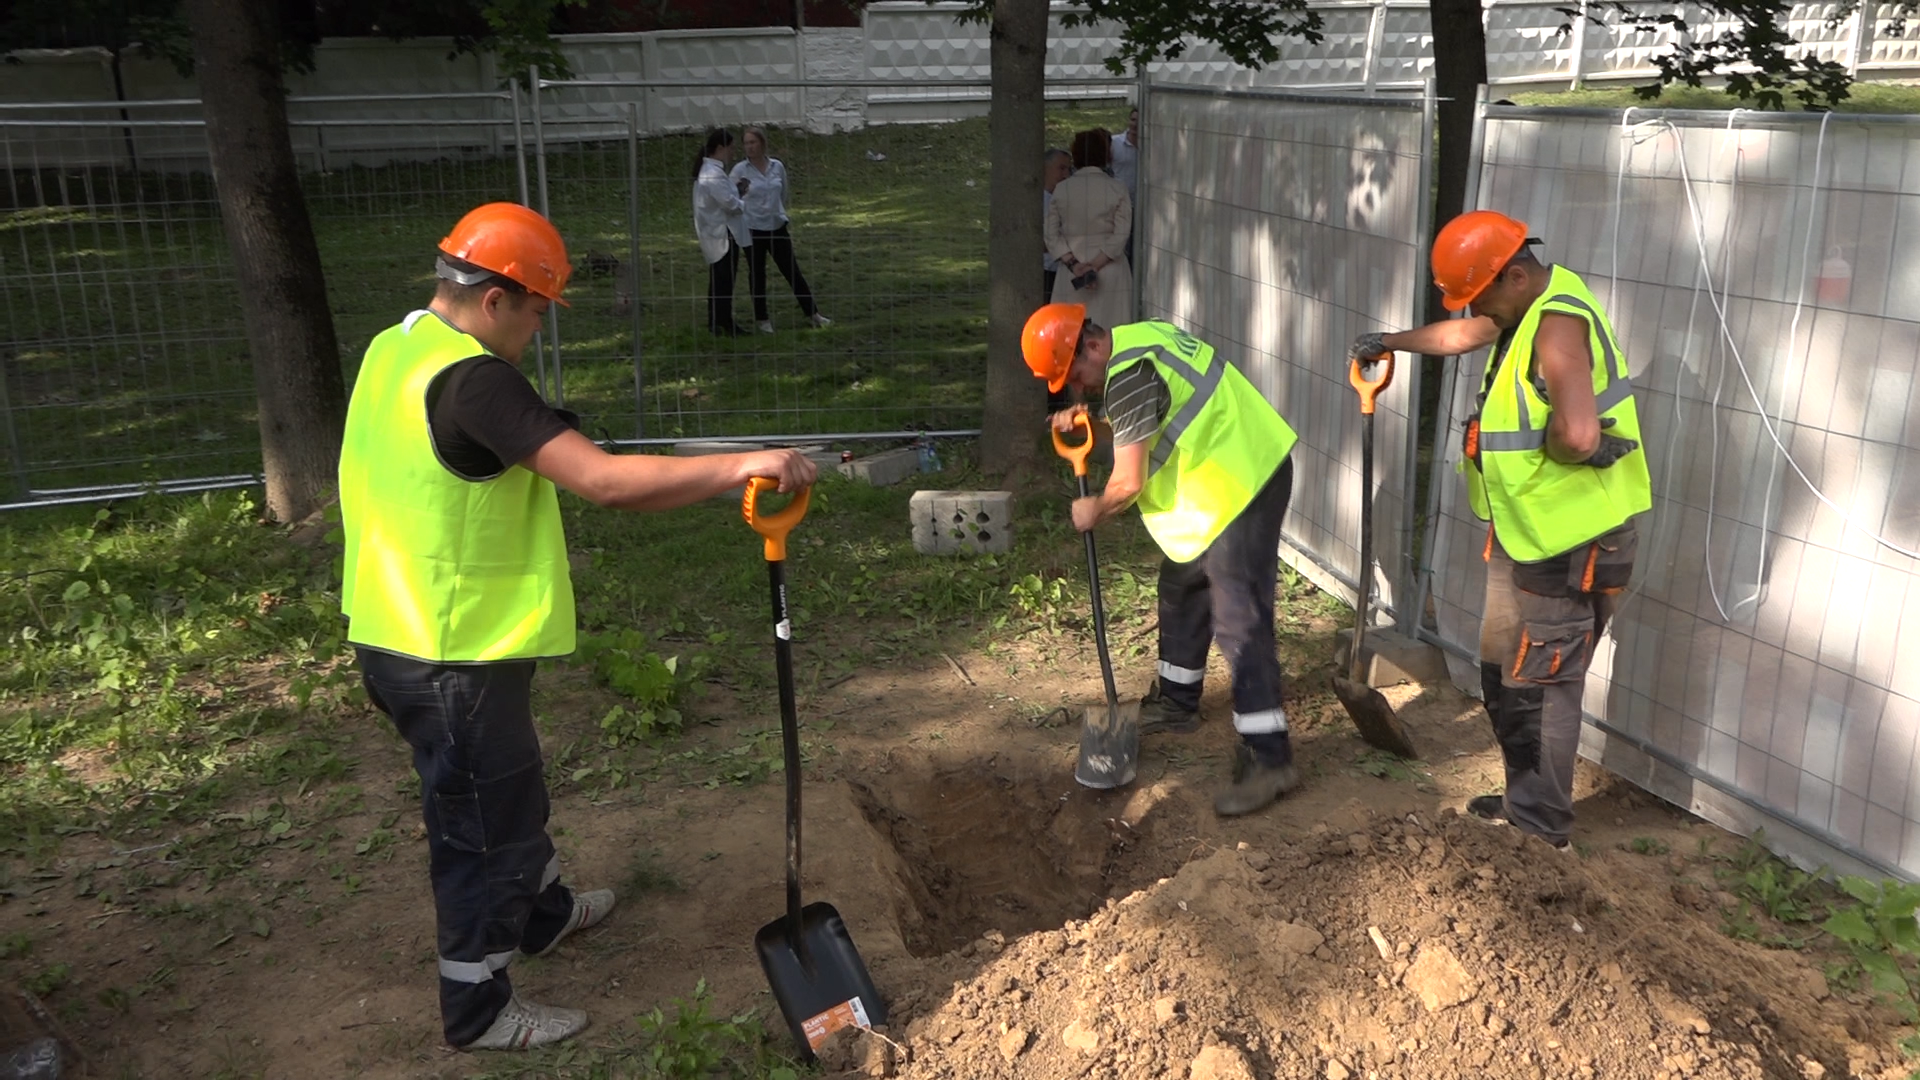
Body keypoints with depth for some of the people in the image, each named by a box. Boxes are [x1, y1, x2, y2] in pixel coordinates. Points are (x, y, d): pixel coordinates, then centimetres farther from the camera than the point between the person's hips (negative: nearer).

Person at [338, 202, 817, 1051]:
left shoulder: (395, 351, 6)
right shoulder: (472, 380, -26)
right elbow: (602, 479, -32)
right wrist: (743, 465, -28)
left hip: (405, 638, 10)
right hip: (452, 657, -10)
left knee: (509, 792, 28)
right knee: (483, 825, 7)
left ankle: (544, 912, 50)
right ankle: (478, 1011, 24)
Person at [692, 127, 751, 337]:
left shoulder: (708, 170, 12)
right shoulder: (713, 174, -21)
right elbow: (730, 204, -23)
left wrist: (736, 189, 4)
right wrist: (744, 204, -3)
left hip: (716, 234, 10)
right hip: (723, 235, -10)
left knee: (718, 280, 17)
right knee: (724, 281, -2)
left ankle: (716, 322, 25)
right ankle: (724, 324, 5)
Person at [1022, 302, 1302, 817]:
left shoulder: (1129, 375, -21)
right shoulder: (1139, 337, 10)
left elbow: (1129, 483, -21)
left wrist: (1094, 511, -2)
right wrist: (1088, 419, 12)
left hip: (1244, 484, -11)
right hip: (1233, 478, 11)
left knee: (1238, 619, -12)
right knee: (1182, 588, 22)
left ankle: (1268, 757, -11)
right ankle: (1177, 700, 38)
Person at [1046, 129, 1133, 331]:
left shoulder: (1061, 189, -1)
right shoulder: (1116, 190, -5)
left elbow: (1052, 236, -3)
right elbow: (1120, 236, -10)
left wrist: (1074, 265, -7)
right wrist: (1095, 266, -10)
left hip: (1072, 276, 1)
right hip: (1111, 274, -1)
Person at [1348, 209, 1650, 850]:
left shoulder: (1558, 323, -24)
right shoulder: (1530, 306, 8)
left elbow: (1577, 434, -39)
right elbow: (1463, 335, 30)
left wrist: (1548, 447, -19)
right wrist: (1390, 342, 37)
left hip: (1570, 542, -10)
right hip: (1523, 532, 10)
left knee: (1542, 683, 0)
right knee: (1501, 671, 18)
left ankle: (1542, 826, 14)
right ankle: (1524, 796, 32)